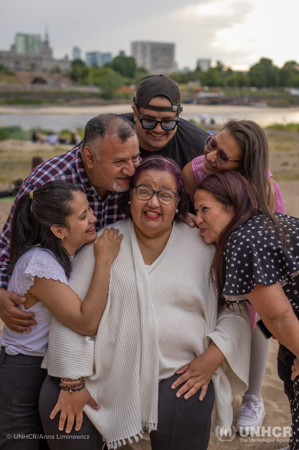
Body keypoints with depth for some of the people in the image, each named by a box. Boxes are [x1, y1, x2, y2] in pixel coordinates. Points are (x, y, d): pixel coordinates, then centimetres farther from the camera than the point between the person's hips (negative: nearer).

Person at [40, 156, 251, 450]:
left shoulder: (203, 247, 4)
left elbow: (235, 309, 7)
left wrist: (213, 357, -8)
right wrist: (72, 381, -8)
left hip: (179, 373, 0)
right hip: (107, 372, 1)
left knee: (187, 410, -27)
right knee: (54, 400, -17)